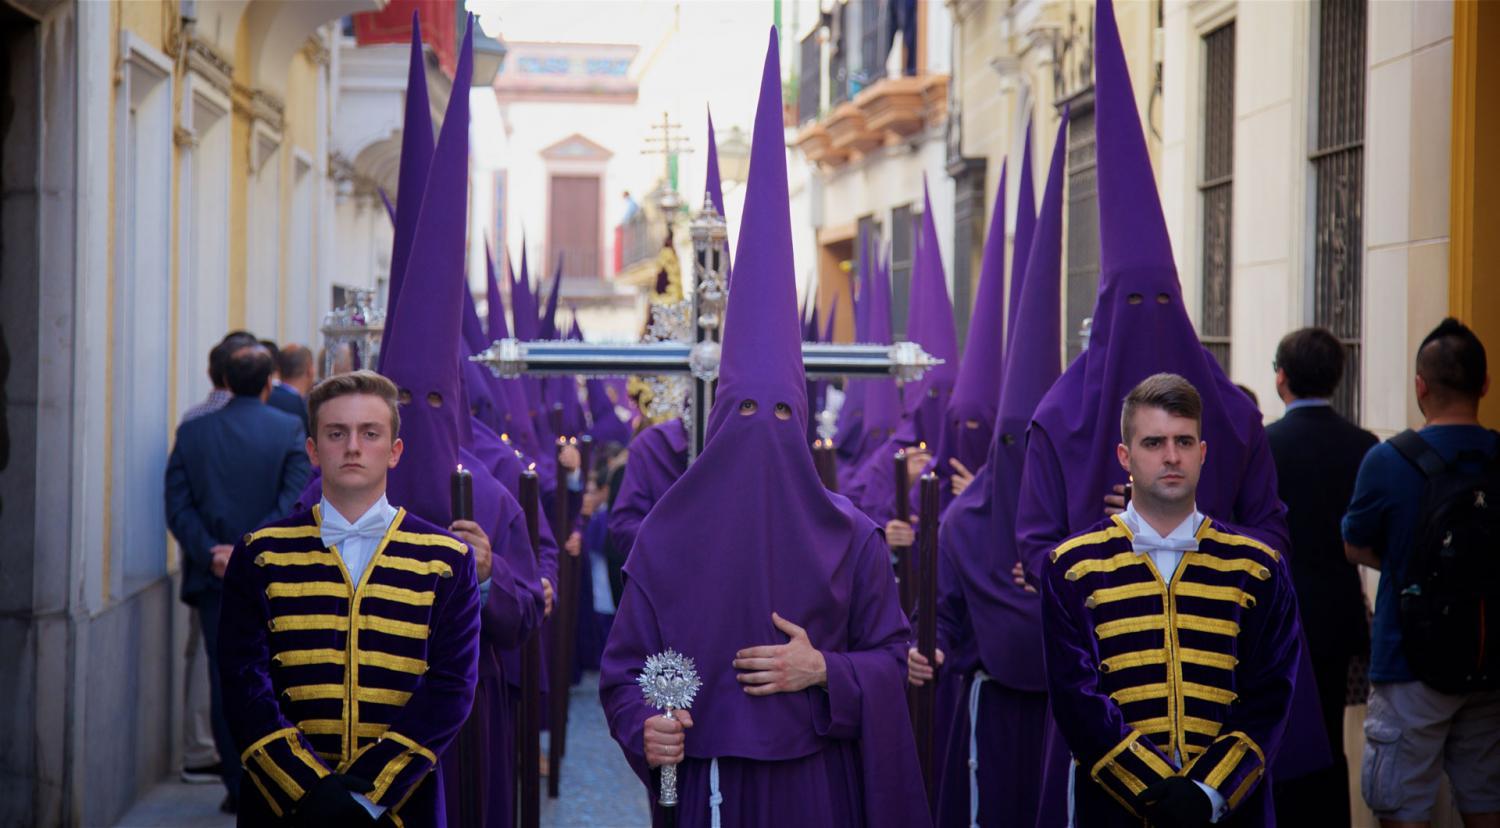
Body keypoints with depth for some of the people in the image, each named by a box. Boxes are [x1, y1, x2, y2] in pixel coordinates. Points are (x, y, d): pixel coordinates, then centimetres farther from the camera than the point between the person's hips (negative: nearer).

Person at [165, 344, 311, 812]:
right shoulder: (290, 431, -4)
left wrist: (211, 553, -9)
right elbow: (294, 505, -14)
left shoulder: (192, 432, 3)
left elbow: (177, 507, -3)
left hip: (214, 578, 2)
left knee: (225, 681, 6)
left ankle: (238, 786, 6)